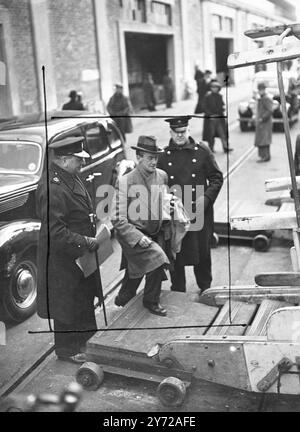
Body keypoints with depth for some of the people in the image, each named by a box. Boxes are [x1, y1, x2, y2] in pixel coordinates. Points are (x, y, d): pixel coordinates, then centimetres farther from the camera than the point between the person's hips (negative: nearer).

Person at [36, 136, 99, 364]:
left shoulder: (70, 176, 3)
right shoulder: (52, 188, -29)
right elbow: (55, 232, -31)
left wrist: (95, 232, 8)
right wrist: (86, 242, -26)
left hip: (80, 253, 10)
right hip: (63, 257, -10)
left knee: (85, 296, 25)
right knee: (66, 302, 8)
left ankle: (86, 337, 46)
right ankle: (66, 349, 28)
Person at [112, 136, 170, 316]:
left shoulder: (162, 176, -1)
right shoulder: (125, 182, -16)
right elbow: (118, 219, -16)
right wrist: (139, 237, -24)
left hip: (155, 234, 6)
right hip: (132, 235, -5)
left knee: (136, 271, 16)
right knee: (157, 257, -23)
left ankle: (123, 298, 44)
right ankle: (152, 301, 1)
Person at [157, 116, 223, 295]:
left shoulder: (202, 151, 2)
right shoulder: (163, 155, 4)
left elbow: (217, 178, 4)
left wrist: (206, 197, -9)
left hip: (200, 212, 0)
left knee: (203, 253, 10)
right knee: (175, 255, 6)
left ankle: (205, 289, 29)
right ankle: (177, 293, 22)